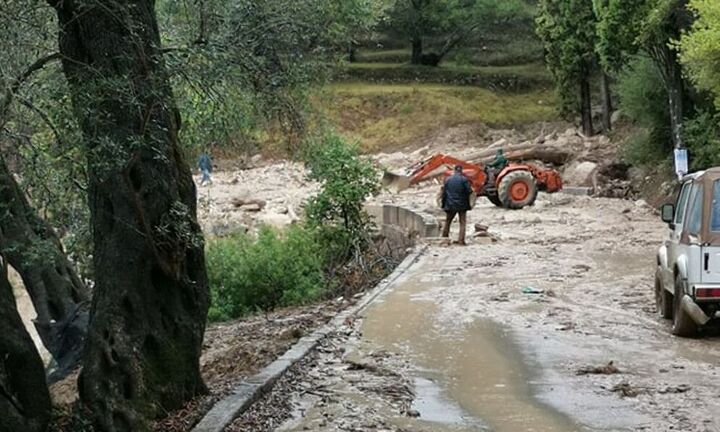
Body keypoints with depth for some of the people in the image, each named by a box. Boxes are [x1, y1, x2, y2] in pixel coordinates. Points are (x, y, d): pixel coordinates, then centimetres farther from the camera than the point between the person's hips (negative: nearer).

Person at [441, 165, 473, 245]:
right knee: (463, 222, 4)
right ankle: (461, 240, -4)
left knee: (448, 221, 17)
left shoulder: (448, 179, 1)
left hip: (450, 205, 3)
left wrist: (444, 205, 10)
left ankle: (444, 238, 19)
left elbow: (444, 193, 3)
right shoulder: (464, 179, -9)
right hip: (462, 205, -3)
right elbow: (469, 191, -12)